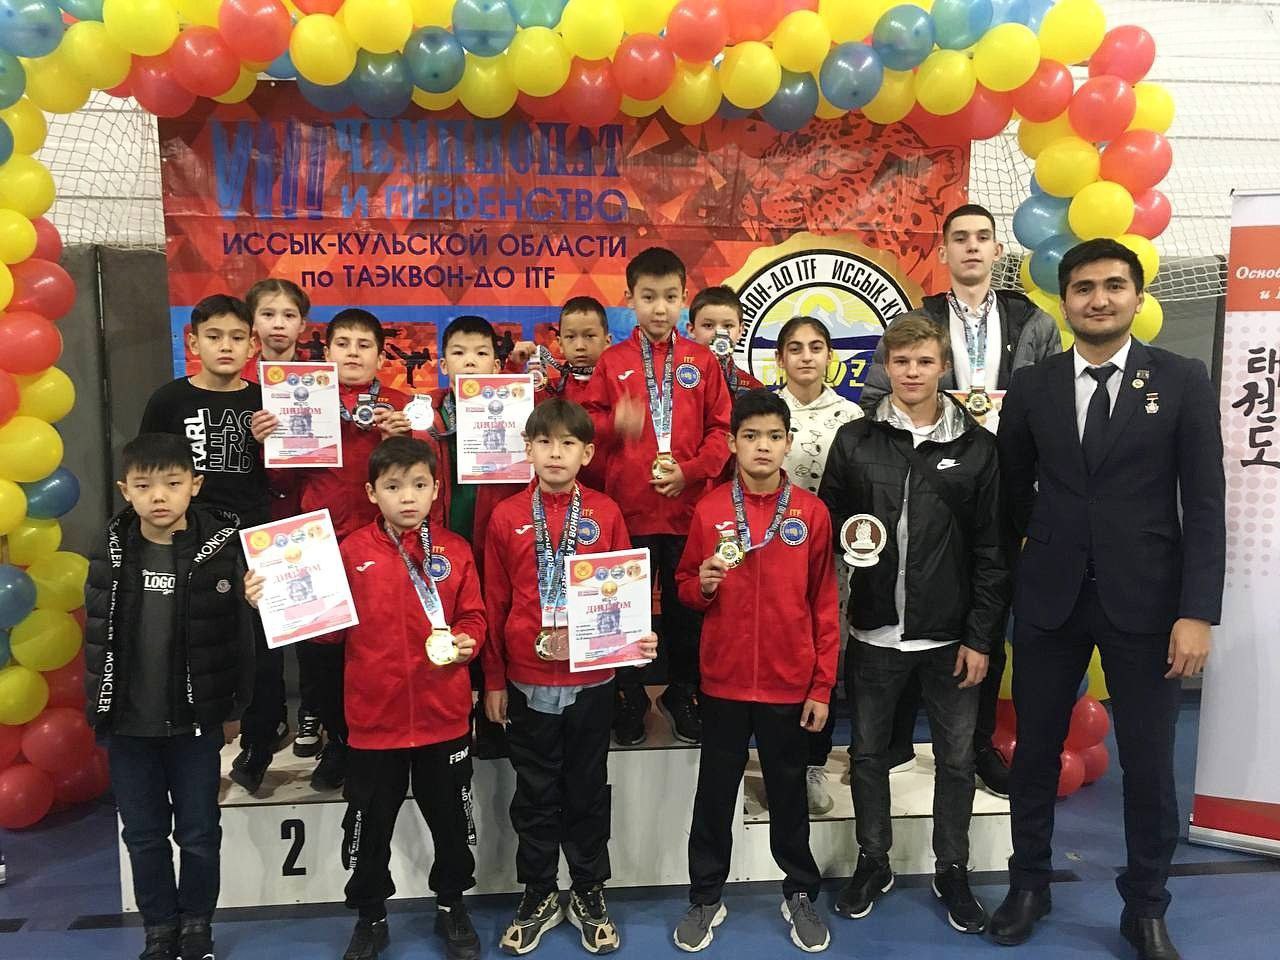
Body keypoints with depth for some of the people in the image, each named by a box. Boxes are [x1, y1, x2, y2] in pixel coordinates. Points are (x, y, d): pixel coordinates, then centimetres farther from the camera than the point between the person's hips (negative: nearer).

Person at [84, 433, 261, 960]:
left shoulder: (221, 549, -12)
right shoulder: (112, 555, -3)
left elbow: (240, 635, -7)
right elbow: (97, 636, 4)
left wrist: (233, 709, -3)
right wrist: (98, 708, 5)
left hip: (196, 721, -2)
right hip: (129, 724, 3)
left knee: (199, 832, 11)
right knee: (144, 834, 15)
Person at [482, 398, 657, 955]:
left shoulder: (606, 514, -3)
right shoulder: (506, 518, -2)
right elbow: (495, 602, 2)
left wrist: (638, 637, -14)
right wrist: (493, 681, 4)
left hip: (591, 681, 0)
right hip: (527, 682, 0)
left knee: (587, 791, 15)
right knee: (535, 795, 14)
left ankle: (589, 894, 32)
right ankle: (538, 896, 32)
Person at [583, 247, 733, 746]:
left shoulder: (702, 361, 5)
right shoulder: (612, 362, 4)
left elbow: (721, 429, 2)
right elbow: (589, 423, 3)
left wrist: (689, 471, -11)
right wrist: (615, 425, -18)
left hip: (687, 506, 0)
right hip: (627, 505, 0)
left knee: (684, 604, 11)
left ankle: (682, 694, 29)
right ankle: (628, 698, 25)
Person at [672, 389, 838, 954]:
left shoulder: (811, 513, -3)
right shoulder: (709, 510, -3)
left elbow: (824, 605, 0)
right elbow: (685, 588, 6)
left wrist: (823, 685, -2)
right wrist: (702, 585, -17)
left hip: (789, 684, 0)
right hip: (723, 680, 0)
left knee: (788, 794, 15)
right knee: (714, 793, 13)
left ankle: (801, 895, 35)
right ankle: (705, 897, 30)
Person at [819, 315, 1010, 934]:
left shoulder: (976, 447, -1)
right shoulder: (856, 440, 0)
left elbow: (992, 550, -1)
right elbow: (825, 522, 5)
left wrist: (980, 637, -4)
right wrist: (847, 538, -18)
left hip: (951, 635, 0)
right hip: (874, 631, 1)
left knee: (956, 757, 12)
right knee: (869, 752, 13)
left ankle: (951, 871, 33)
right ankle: (872, 863, 33)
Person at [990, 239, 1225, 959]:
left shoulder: (1184, 381, -2)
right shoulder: (1032, 387, 3)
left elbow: (1205, 505, -5)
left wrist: (1198, 611, -11)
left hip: (1145, 600, -1)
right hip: (1049, 597, 2)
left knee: (1149, 764, 8)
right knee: (1036, 751, 12)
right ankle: (1029, 884, 32)